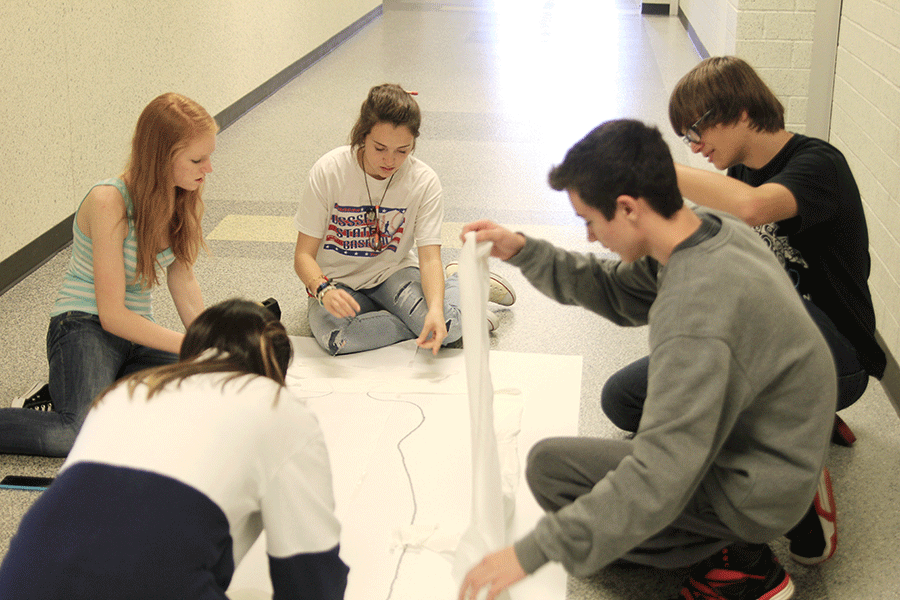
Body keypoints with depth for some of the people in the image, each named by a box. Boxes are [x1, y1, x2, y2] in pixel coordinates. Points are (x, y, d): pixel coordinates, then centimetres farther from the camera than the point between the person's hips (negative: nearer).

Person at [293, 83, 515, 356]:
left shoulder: (423, 181, -14)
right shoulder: (328, 172, -18)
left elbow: (430, 257, -17)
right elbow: (304, 255, -15)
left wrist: (436, 309, -38)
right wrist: (324, 290, -37)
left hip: (393, 272, 0)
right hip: (336, 281, 0)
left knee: (446, 328, -30)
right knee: (333, 337, -36)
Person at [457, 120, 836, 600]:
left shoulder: (696, 314, -34)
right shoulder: (712, 229, -6)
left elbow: (662, 479, -34)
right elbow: (617, 293, 11)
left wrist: (532, 552, -31)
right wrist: (523, 252, 0)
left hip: (755, 492, -9)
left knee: (551, 467, -12)